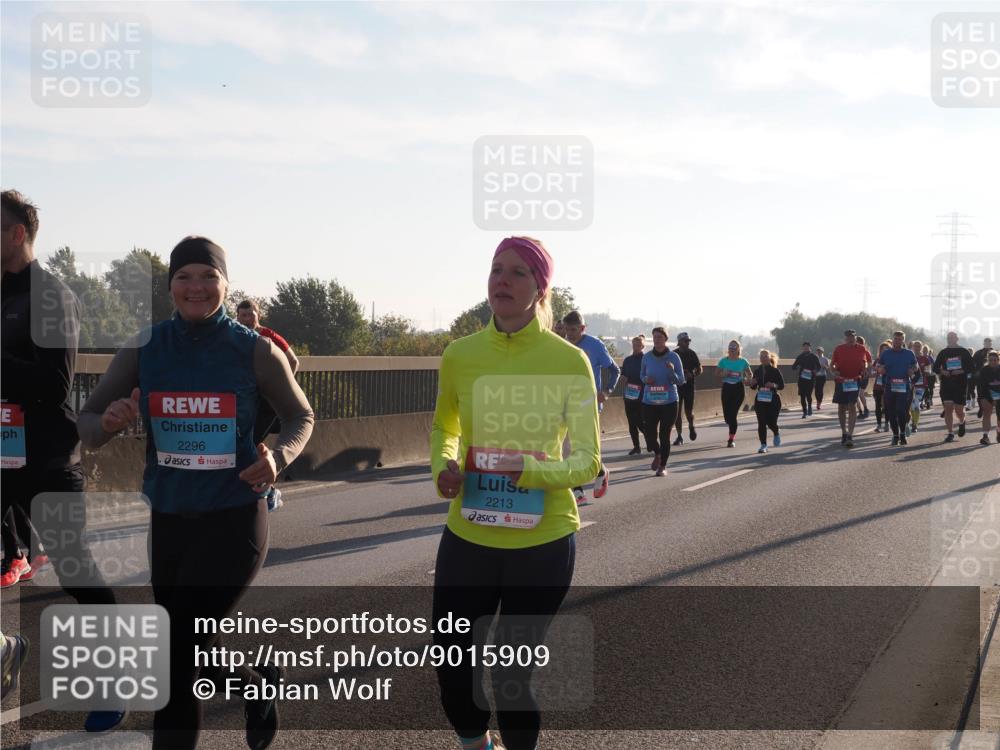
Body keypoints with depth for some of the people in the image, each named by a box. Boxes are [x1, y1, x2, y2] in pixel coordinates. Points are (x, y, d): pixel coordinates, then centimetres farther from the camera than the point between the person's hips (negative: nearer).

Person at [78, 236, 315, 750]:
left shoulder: (255, 351, -9)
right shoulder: (143, 349, -4)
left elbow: (301, 417, 5)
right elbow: (87, 427, 1)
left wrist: (278, 458, -15)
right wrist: (109, 422, -23)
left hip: (234, 519, -4)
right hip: (168, 519, 4)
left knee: (175, 653, -9)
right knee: (186, 648, 18)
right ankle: (258, 684, 48)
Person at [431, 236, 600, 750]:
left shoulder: (568, 361, -11)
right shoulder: (460, 355, -2)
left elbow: (588, 461, -10)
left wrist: (530, 469, -29)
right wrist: (442, 468, -5)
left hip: (543, 542, -3)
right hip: (468, 538, 3)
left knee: (511, 674, 5)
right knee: (451, 665, 9)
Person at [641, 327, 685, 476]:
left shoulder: (674, 357, -6)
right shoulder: (647, 357, 1)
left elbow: (681, 381, -3)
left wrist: (672, 371, -22)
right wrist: (646, 379, -6)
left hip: (669, 402, -2)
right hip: (649, 402, 2)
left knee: (664, 436, -1)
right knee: (650, 435, 0)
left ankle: (663, 466, 15)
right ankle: (658, 454, 33)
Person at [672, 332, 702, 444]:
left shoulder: (692, 354, 2)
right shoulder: (673, 354, 0)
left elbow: (699, 370, 7)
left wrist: (691, 374, -12)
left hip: (689, 385, 0)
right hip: (676, 385, 0)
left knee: (688, 411, -2)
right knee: (677, 411, -1)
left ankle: (691, 427, 30)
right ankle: (679, 436, 7)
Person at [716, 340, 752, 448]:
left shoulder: (743, 362, 1)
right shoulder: (723, 361, 3)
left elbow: (750, 375, 9)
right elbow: (716, 374, 7)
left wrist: (745, 379, -12)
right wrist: (724, 374, -14)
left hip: (738, 388, -2)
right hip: (726, 388, 2)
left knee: (733, 413, -10)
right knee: (727, 414, 1)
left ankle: (731, 439, 1)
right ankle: (733, 433, 33)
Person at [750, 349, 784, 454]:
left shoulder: (775, 371, -4)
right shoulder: (757, 371, 6)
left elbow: (782, 386, -3)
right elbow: (753, 387, 13)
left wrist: (774, 385, -22)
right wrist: (752, 383, -10)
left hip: (773, 400, -3)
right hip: (760, 400, 3)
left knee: (771, 422, -4)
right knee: (761, 423, -4)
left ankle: (776, 434, 31)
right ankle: (763, 445, 2)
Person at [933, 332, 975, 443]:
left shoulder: (964, 352, 4)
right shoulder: (942, 353, 9)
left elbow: (971, 367, 2)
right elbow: (935, 368, 9)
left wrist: (961, 371, -15)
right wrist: (942, 372, -11)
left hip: (961, 385, -1)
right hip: (946, 385, 1)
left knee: (959, 410, 0)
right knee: (948, 409, -7)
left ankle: (962, 422, 34)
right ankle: (950, 433, -3)